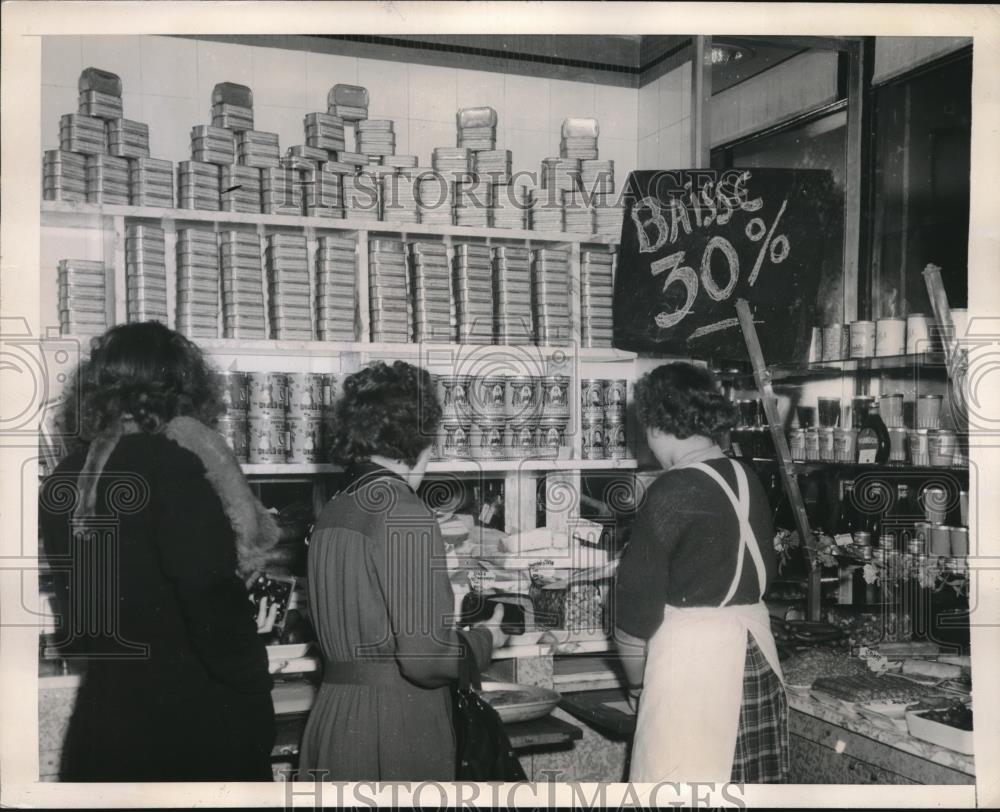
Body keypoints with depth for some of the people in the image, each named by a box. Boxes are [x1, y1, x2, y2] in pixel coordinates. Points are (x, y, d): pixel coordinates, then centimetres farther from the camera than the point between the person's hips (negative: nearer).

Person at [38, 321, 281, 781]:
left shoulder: (60, 484, 3)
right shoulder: (173, 469, -18)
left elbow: (74, 608, 12)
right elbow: (215, 602, -20)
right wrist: (255, 713, -9)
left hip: (102, 715, 6)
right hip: (195, 722, -6)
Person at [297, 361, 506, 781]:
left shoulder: (331, 515, 7)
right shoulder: (406, 514, -16)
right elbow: (424, 656, -19)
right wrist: (485, 638, 1)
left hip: (330, 720, 7)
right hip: (399, 734, -7)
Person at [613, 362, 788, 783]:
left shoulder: (672, 491, -15)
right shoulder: (747, 480, 5)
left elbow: (639, 598, -11)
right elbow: (765, 571, 12)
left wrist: (637, 680, 2)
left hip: (693, 652, -7)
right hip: (755, 646, 7)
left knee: (684, 776, 3)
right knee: (749, 779, 14)